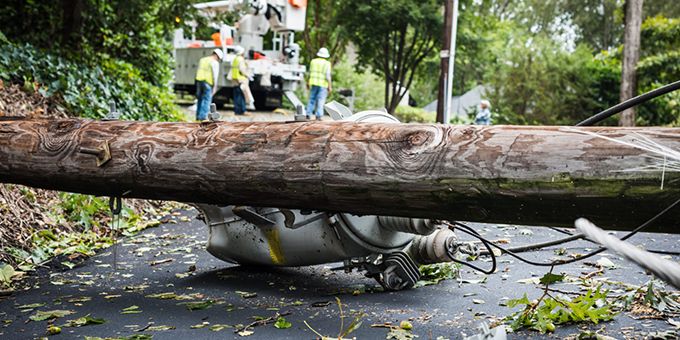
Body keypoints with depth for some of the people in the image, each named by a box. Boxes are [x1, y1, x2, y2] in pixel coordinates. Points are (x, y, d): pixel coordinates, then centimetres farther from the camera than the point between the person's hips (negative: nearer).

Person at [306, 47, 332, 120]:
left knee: (312, 99, 10)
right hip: (323, 84, -4)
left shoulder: (313, 61, 4)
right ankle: (318, 116, -5)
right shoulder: (327, 63, -8)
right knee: (321, 100, -1)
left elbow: (310, 73, 10)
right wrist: (330, 86, -9)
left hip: (314, 83, 4)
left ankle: (308, 114, 7)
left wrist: (308, 82, 21)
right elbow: (328, 76, -13)